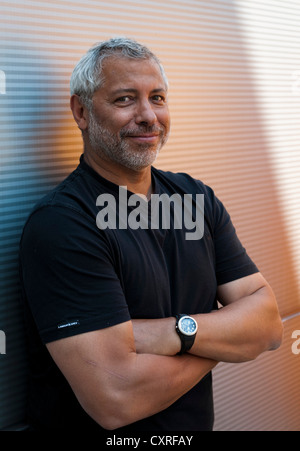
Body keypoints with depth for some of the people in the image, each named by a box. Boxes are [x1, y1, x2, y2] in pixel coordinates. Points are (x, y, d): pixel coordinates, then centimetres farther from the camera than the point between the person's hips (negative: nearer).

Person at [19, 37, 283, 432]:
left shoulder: (198, 198, -2)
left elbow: (269, 324, -8)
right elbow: (116, 400, -29)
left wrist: (174, 333, -24)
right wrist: (225, 337, -15)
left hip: (197, 424, 5)